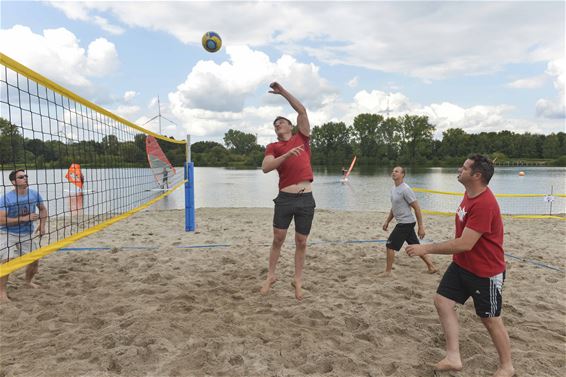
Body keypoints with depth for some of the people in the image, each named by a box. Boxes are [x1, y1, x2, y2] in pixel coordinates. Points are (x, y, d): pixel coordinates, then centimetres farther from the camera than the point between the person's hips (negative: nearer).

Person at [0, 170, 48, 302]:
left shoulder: (34, 194, -6)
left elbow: (43, 209, 10)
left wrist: (42, 225, -4)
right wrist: (24, 218, -30)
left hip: (27, 234, 5)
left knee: (35, 260, 9)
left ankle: (28, 281, 37)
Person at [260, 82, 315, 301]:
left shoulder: (302, 138, 12)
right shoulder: (273, 147, 9)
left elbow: (302, 110, 5)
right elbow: (265, 168, -9)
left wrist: (283, 91, 6)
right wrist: (287, 154, -19)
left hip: (306, 199, 1)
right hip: (285, 198, -1)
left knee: (301, 242, 7)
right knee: (278, 239, 5)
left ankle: (298, 280, 21)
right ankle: (271, 276, 23)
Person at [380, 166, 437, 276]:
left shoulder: (405, 189, -18)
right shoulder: (393, 189, 9)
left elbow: (417, 208, -17)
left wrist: (421, 227, -16)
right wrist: (387, 221, 19)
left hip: (405, 223, -9)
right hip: (404, 223, 9)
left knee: (390, 245, -5)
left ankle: (388, 271, 6)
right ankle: (431, 267, 25)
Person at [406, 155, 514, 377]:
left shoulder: (484, 204, -29)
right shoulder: (470, 194, 2)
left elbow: (465, 244, -31)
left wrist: (426, 249, -27)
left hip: (486, 272, -9)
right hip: (461, 265, 9)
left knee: (490, 319, 8)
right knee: (442, 301, 3)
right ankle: (453, 357, 12)